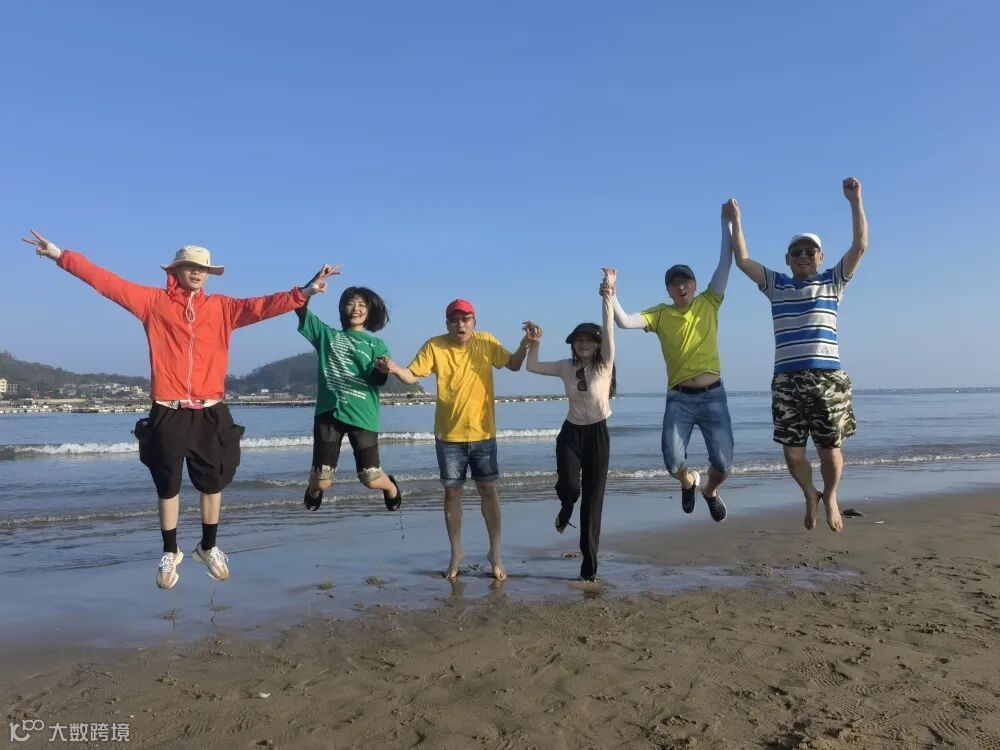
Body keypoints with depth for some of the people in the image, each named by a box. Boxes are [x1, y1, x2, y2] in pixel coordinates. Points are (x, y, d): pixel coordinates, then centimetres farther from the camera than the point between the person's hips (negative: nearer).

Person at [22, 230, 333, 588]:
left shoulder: (221, 307, 6)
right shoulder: (154, 302, 3)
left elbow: (260, 306, -5)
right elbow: (106, 281, 3)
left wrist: (304, 291, -17)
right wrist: (61, 256, 0)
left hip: (210, 414, 1)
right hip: (167, 414, -1)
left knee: (213, 483, 10)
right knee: (167, 487, 10)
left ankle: (208, 547, 30)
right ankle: (170, 553, 27)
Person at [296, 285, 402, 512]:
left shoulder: (376, 344, 9)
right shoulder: (327, 335, 13)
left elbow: (378, 380, -4)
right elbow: (301, 308, 5)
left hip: (361, 415, -1)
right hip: (329, 411, 1)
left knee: (371, 480, -2)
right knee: (322, 482, 0)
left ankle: (391, 486, 36)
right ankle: (313, 491, 39)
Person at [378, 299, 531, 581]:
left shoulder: (486, 342, -4)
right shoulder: (434, 346, -8)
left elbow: (513, 365, -1)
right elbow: (412, 375, -11)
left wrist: (524, 345, -20)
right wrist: (395, 369, -32)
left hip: (483, 433, 1)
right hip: (449, 435, 0)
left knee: (488, 490, 8)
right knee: (452, 492, 9)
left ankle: (495, 553, 21)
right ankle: (456, 552, 26)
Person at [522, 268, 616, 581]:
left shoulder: (604, 364, -7)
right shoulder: (566, 367, 1)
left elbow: (608, 329, -19)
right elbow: (532, 367, 6)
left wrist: (608, 294, -29)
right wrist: (534, 342, -10)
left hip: (597, 434, -2)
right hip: (570, 433, 2)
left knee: (593, 500, 1)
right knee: (568, 488, -19)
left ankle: (589, 564, 11)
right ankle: (566, 507, 22)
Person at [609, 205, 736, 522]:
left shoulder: (708, 303, 5)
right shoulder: (661, 314, 3)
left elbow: (726, 261, 1)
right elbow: (624, 322, -12)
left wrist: (727, 222, -2)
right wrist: (611, 295, -25)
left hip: (713, 395, 0)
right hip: (679, 398, 0)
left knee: (722, 463, -5)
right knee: (673, 462, -11)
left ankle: (710, 491, 32)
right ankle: (689, 481, 28)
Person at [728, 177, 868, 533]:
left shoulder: (833, 282, 10)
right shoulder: (775, 284, 14)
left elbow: (860, 246, 0)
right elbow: (742, 260, 7)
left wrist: (855, 201, -5)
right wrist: (736, 220, 3)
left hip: (828, 378, -1)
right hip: (786, 381, 1)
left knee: (830, 449, 4)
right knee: (792, 452, 3)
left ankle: (830, 497, 33)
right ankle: (810, 495, 33)